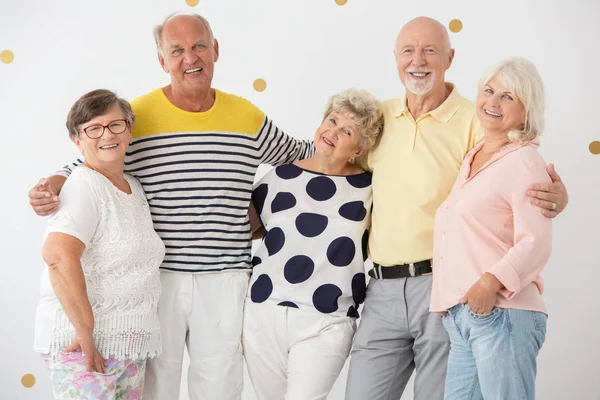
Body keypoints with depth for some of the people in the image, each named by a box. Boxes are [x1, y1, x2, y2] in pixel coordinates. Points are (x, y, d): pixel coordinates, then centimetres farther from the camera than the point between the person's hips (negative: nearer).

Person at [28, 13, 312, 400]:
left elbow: (297, 155, 21)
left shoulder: (247, 116, 6)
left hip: (224, 277, 2)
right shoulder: (136, 116, -4)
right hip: (156, 276, -2)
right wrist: (51, 186, -15)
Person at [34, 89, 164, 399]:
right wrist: (86, 332, -26)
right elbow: (58, 256, -28)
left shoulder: (135, 188, 14)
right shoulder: (85, 186, -13)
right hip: (82, 341, -8)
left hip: (130, 344, 8)